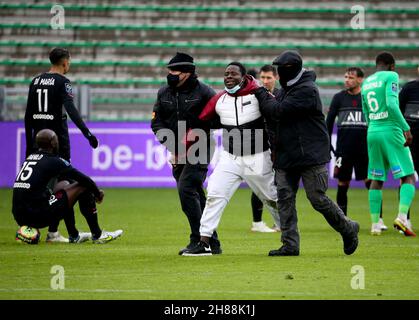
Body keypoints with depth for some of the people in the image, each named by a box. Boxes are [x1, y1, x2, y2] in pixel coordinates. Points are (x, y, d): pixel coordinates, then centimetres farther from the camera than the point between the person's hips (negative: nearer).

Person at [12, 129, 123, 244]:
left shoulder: (29, 158, 17)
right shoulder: (54, 161, -5)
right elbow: (84, 179, -1)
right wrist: (97, 193, 19)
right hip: (37, 216, -8)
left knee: (64, 184, 30)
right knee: (84, 187, 3)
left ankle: (73, 235, 31)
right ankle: (97, 235, 9)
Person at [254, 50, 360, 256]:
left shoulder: (307, 90, -14)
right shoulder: (287, 89, 16)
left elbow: (278, 110, -20)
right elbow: (274, 112, 18)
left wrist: (260, 93, -8)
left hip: (311, 154, -9)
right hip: (286, 154, 9)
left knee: (318, 198, -6)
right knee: (285, 197, -1)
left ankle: (348, 229, 15)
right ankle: (290, 245, 0)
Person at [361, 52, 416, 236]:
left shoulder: (366, 83, 16)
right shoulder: (391, 76, -5)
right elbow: (391, 104, -18)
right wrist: (405, 128, -16)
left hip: (372, 133, 6)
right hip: (391, 131, -6)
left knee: (376, 180, 12)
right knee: (408, 176, -3)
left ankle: (375, 224, 9)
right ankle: (402, 217, -21)